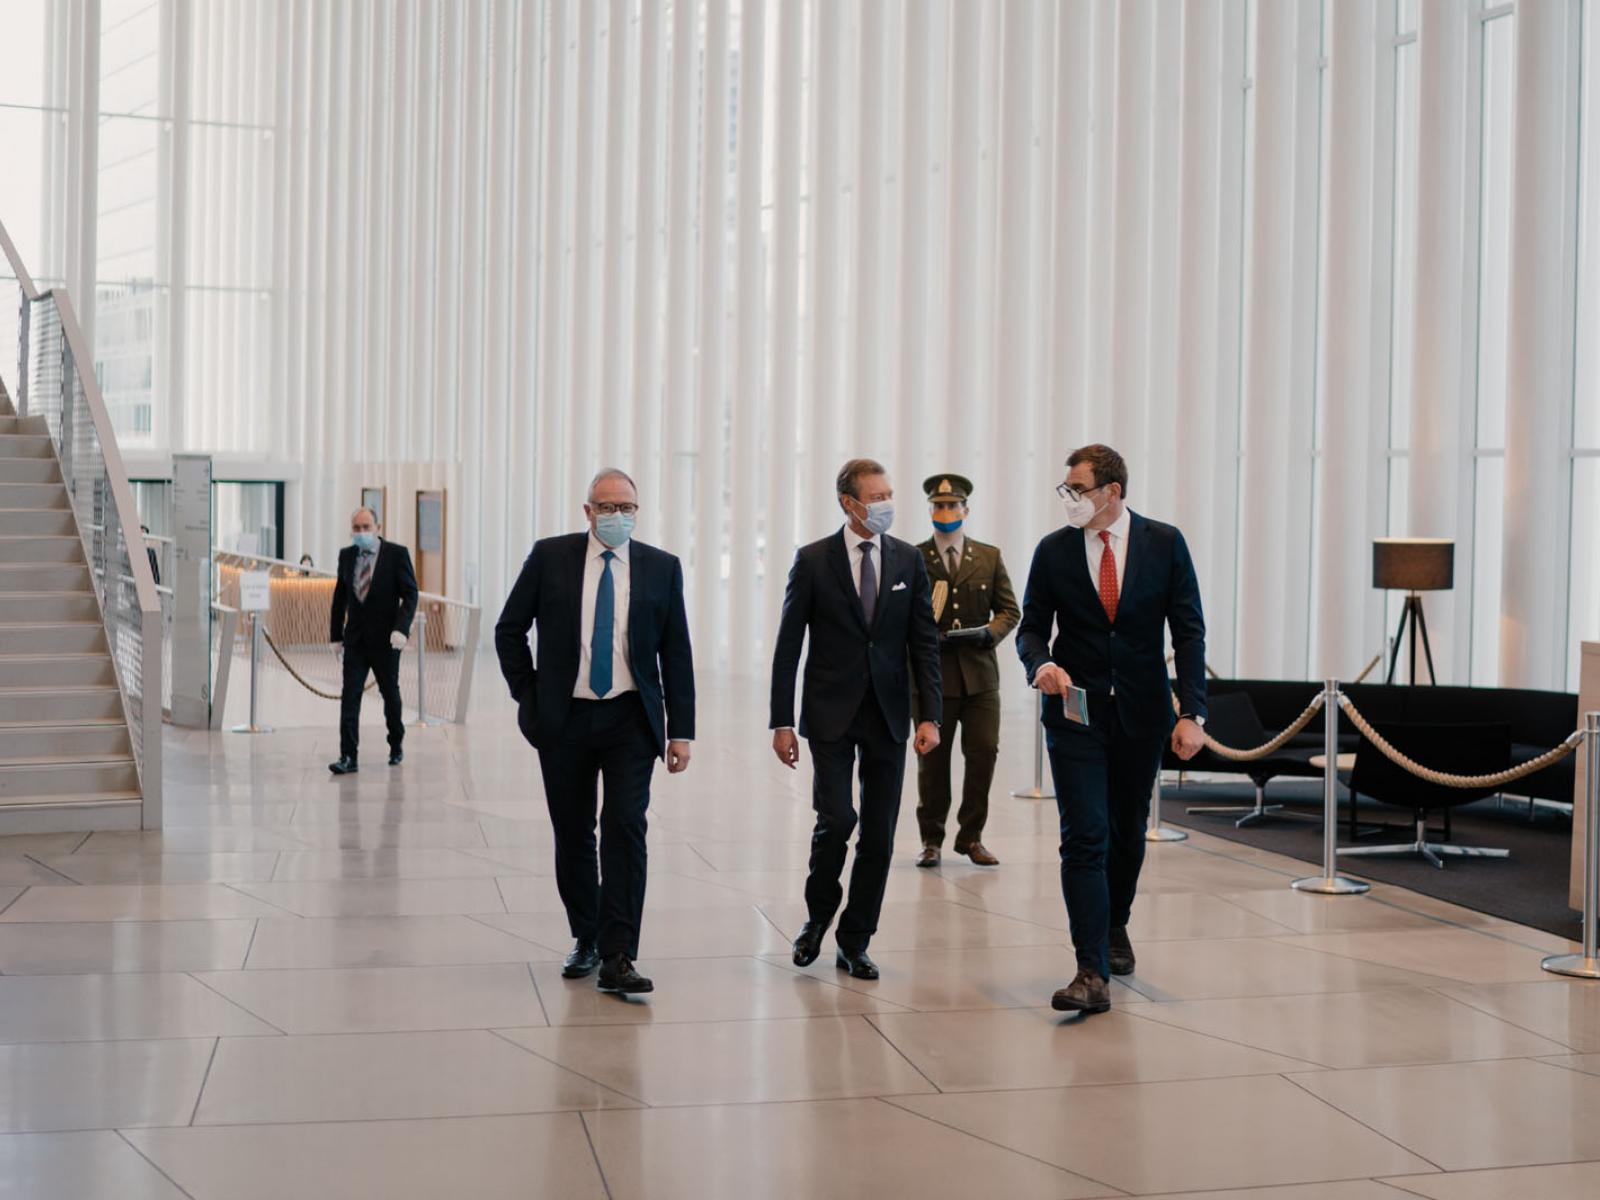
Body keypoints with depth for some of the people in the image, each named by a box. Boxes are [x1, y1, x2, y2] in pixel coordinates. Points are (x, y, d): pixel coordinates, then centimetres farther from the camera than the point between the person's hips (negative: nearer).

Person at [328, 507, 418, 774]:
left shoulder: (397, 554, -6)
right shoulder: (346, 555, 6)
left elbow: (410, 594, -8)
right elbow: (340, 596, 12)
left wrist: (401, 628, -21)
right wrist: (336, 633, 9)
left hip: (386, 638, -2)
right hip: (355, 637, 2)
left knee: (390, 692, 11)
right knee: (350, 694, -8)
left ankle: (396, 745, 32)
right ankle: (348, 757, -11)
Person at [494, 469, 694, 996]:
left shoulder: (661, 568, 2)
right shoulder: (550, 557, 0)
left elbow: (677, 652, 3)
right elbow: (509, 630, 7)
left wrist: (681, 729, -2)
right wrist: (528, 696, 1)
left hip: (631, 720, -1)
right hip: (564, 720, 1)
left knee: (626, 830, -11)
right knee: (573, 835, 10)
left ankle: (617, 957, -9)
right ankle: (586, 939, 28)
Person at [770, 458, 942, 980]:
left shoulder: (908, 560, 5)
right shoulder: (813, 560, -2)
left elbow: (924, 641, 5)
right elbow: (788, 645, -1)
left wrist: (930, 715, -3)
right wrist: (782, 722, -5)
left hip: (887, 714, 3)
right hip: (831, 712, -3)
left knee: (879, 834, 3)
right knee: (836, 819, -13)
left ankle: (854, 943, 16)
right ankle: (818, 916, 15)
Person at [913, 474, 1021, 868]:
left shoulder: (990, 557, 9)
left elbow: (1010, 610, 10)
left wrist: (989, 632, -9)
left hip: (980, 673, 2)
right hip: (933, 674, -2)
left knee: (984, 754, -2)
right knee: (932, 760, 4)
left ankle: (971, 836, 13)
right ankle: (931, 840, 17)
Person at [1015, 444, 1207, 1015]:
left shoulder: (1164, 543, -3)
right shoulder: (1053, 550, -1)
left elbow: (1188, 630, -3)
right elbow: (1032, 625, 7)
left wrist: (1192, 712, -11)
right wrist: (1040, 663, -17)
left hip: (1141, 712, 1)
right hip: (1076, 712, -1)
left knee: (1128, 832, 16)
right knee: (1084, 838, -9)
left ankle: (1115, 925, 42)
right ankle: (1092, 974, -9)